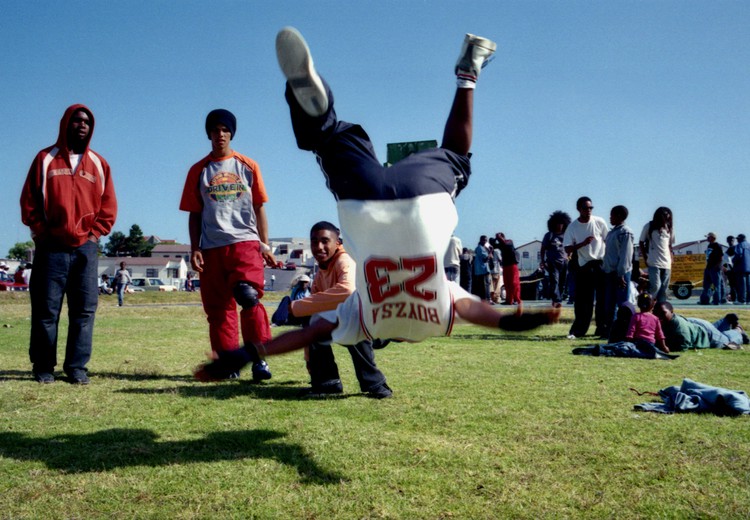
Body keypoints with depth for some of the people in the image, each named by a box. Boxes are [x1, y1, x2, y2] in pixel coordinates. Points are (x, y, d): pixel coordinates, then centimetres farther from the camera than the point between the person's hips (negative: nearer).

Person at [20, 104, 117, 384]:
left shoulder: (98, 164, 12)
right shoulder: (46, 159, 7)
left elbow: (108, 206, 12)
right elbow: (29, 201, 5)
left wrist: (95, 233, 1)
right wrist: (41, 232, -2)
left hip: (86, 247, 2)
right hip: (51, 247, -1)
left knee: (85, 309, -1)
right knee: (46, 309, 1)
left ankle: (77, 366, 5)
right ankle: (43, 366, 10)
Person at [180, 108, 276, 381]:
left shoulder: (248, 166, 11)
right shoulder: (198, 170, 12)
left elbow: (259, 207, 11)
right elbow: (194, 214, 12)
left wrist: (265, 244, 3)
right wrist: (194, 249, 2)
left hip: (245, 241, -2)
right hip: (212, 248, 2)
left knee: (249, 296, -20)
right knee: (218, 307, 3)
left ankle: (259, 358, -12)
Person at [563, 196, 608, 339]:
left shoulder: (599, 222, -2)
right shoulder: (573, 227, -3)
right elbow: (568, 249, -5)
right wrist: (583, 243, -20)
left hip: (601, 264, 1)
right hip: (583, 266, 0)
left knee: (603, 298, 5)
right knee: (582, 300, 1)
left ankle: (602, 329, 15)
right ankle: (577, 331, 8)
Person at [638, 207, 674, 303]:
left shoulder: (669, 229, 11)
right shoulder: (649, 226, -1)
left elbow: (670, 246, 20)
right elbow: (641, 243, 6)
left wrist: (671, 260, 9)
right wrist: (645, 259, 1)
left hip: (666, 264, 4)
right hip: (654, 263, -4)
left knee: (663, 289, 4)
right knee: (655, 286, -16)